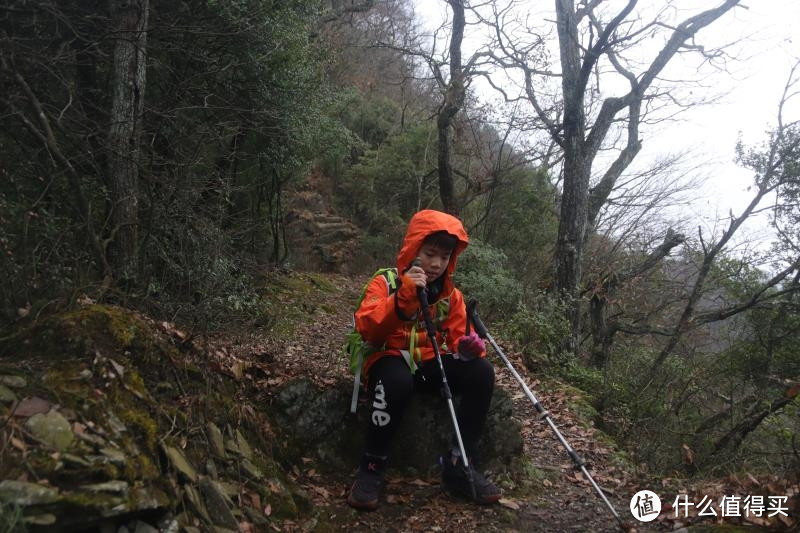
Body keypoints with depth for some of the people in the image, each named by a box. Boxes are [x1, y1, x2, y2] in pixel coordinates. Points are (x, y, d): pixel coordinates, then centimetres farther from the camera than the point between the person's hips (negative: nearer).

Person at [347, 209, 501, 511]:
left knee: (482, 372, -21)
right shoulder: (385, 283, -6)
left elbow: (455, 338, 7)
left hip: (431, 363, 5)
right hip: (391, 359, -5)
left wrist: (466, 347, -19)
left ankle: (458, 465, -12)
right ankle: (372, 466, -20)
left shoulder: (451, 294, 8)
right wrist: (403, 297, -37)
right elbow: (367, 330, -23)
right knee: (398, 380, -40)